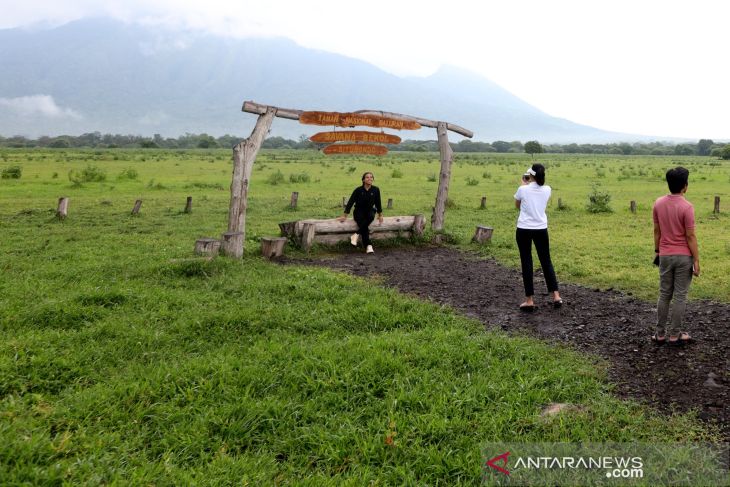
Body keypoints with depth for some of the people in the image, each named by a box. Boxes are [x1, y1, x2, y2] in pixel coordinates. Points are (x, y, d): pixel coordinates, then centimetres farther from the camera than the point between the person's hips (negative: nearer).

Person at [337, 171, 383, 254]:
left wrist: (380, 215, 11)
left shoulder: (375, 190, -3)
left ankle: (356, 235, -31)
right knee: (364, 225, -33)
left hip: (369, 211, 2)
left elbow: (378, 203, 10)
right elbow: (350, 202, -6)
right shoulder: (358, 190, -10)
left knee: (371, 216, -37)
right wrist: (344, 216, -8)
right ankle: (368, 246, -36)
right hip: (359, 212, -2)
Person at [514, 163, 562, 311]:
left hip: (524, 229, -3)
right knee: (546, 261, 13)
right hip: (541, 229, 3)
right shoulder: (547, 190, -2)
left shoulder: (522, 189, -11)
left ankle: (529, 300, 4)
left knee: (526, 263, 4)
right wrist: (528, 184, 21)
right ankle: (556, 296, 10)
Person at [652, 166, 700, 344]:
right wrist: (696, 260, -7)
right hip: (683, 256, -4)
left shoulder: (658, 203, -1)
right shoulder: (686, 207, -16)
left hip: (665, 256, 5)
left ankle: (660, 333, 15)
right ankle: (674, 334, 10)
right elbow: (690, 236, -14)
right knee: (680, 297, 5)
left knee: (664, 295, 12)